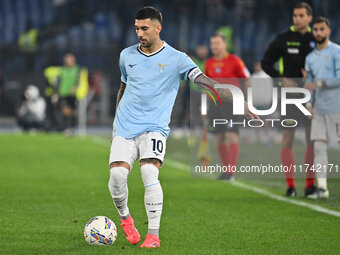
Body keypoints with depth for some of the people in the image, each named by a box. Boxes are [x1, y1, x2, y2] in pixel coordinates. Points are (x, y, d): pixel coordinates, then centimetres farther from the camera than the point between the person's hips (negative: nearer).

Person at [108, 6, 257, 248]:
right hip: (125, 128, 3)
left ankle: (153, 235, -13)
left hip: (154, 128, -3)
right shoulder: (127, 55, 10)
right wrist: (116, 125, 26)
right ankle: (125, 217, 14)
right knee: (117, 174, -16)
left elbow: (205, 81, -12)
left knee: (149, 173, -24)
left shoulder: (176, 59, -3)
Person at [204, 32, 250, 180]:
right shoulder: (209, 63, 11)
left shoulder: (234, 61, -4)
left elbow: (247, 80, 0)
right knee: (220, 138, 6)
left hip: (231, 102, -5)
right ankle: (226, 169, 14)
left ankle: (232, 171, -13)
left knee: (231, 135, -13)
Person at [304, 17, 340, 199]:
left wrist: (318, 84, -17)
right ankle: (322, 188, -3)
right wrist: (309, 105, 6)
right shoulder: (311, 58, 15)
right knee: (319, 147, -3)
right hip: (319, 110, 6)